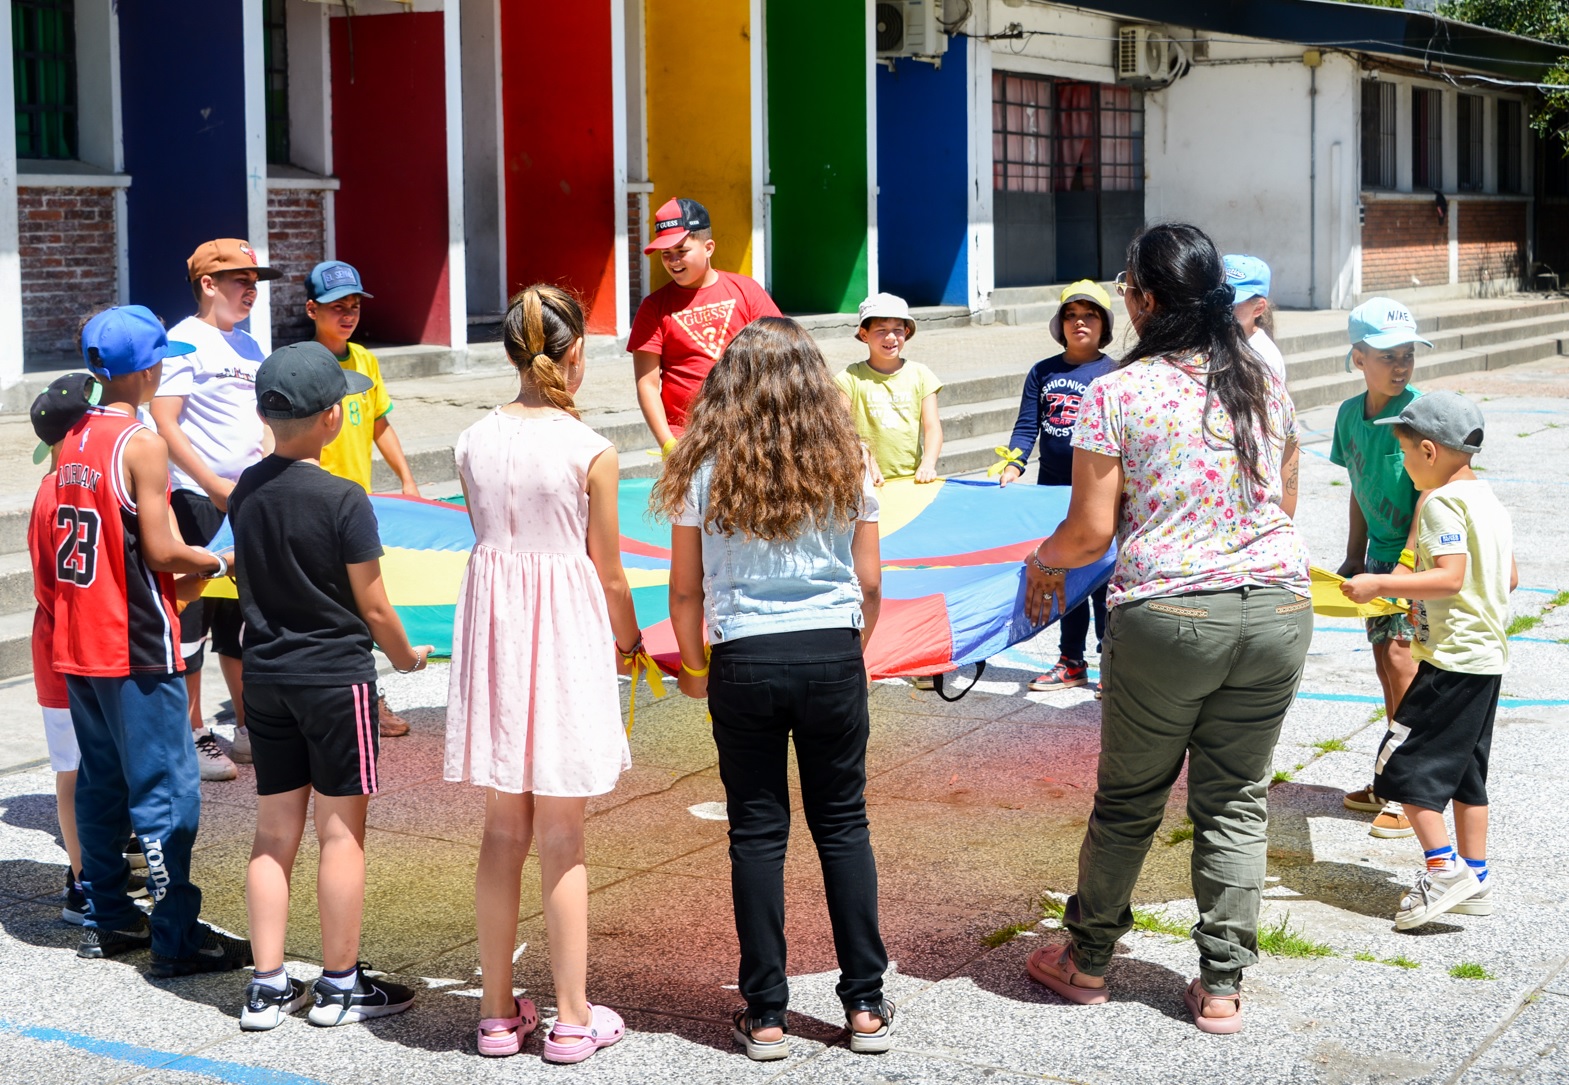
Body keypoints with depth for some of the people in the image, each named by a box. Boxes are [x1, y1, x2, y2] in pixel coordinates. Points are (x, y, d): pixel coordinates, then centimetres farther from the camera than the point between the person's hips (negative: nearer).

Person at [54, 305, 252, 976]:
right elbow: (161, 551, -17)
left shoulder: (74, 440, 8)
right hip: (134, 647, -8)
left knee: (100, 779, 16)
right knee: (166, 788, -3)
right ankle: (176, 939, -1)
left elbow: (79, 543, 12)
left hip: (78, 643, 8)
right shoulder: (141, 443, -15)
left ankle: (106, 919, 24)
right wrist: (215, 562, 1)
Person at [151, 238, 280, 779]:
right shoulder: (185, 342, -9)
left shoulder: (249, 345, 14)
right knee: (193, 617, -1)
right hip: (196, 498, -7)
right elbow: (164, 423, -15)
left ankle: (248, 728, 23)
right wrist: (213, 484, -19)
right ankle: (194, 736, 6)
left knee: (240, 614, 14)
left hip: (248, 497, 7)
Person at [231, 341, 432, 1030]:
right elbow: (372, 607, -10)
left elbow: (255, 584, 12)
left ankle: (268, 987, 15)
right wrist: (406, 657, 8)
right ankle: (340, 986, 12)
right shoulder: (343, 500, -16)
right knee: (340, 831, 4)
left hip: (265, 677, 6)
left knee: (273, 832, 11)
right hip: (335, 676, -6)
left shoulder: (244, 492, 2)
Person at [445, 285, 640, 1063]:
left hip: (492, 622, 4)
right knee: (563, 839, 4)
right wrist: (628, 639, 14)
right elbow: (608, 573, -6)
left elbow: (492, 537, 7)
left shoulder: (473, 443, 0)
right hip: (567, 629, -4)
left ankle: (498, 1011, 20)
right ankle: (573, 1018, 12)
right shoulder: (590, 452, -12)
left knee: (503, 831, 13)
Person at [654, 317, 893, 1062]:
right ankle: (865, 1005, 15)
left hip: (745, 663, -1)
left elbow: (686, 590, 1)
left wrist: (694, 668, 16)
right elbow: (870, 587, 4)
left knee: (757, 832, 7)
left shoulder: (705, 471, -2)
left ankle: (765, 1015, 11)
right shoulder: (846, 468, 2)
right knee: (843, 825, 11)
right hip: (833, 657, 1)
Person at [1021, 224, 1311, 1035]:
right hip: (1277, 610, 4)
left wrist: (1042, 563, 13)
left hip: (1167, 617, -3)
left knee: (1128, 802, 12)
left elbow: (1091, 530, -7)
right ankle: (1221, 985, 15)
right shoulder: (1266, 387, 7)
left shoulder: (1117, 393, -7)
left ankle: (1086, 962, 28)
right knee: (1236, 802, 12)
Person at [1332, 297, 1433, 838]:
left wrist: (1407, 562, -22)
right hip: (1380, 553, 7)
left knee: (1399, 657, -14)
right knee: (1386, 664, 14)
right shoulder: (1350, 413, 3)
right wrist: (1354, 556, 14)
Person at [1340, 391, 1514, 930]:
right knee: (1465, 769, 14)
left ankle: (1442, 866, -9)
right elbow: (1510, 577, 19)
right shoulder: (1489, 501, 14)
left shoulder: (1441, 503, -15)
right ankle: (1475, 877, 17)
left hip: (1452, 659, -10)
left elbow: (1449, 577, -25)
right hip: (1489, 657, 10)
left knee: (1403, 761, -5)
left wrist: (1380, 585, -22)